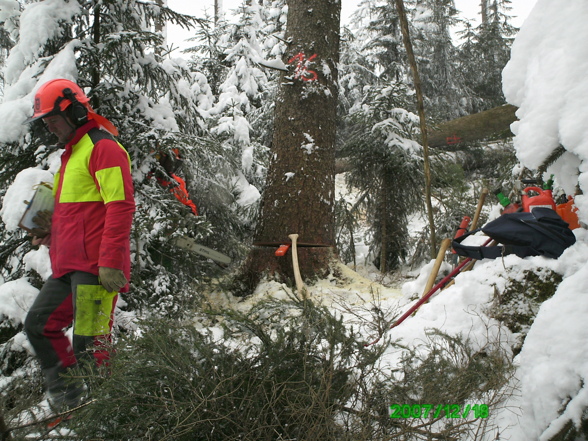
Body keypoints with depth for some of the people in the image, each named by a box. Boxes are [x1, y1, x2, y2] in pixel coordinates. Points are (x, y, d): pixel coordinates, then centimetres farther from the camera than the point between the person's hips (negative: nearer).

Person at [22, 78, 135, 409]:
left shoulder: (103, 146, -8)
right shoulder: (72, 152, 23)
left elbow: (121, 206, -18)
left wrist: (110, 262, -23)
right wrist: (53, 227, 13)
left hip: (94, 267, -11)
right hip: (68, 266, 11)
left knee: (89, 344, -9)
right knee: (39, 325, 14)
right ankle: (68, 395, 22)